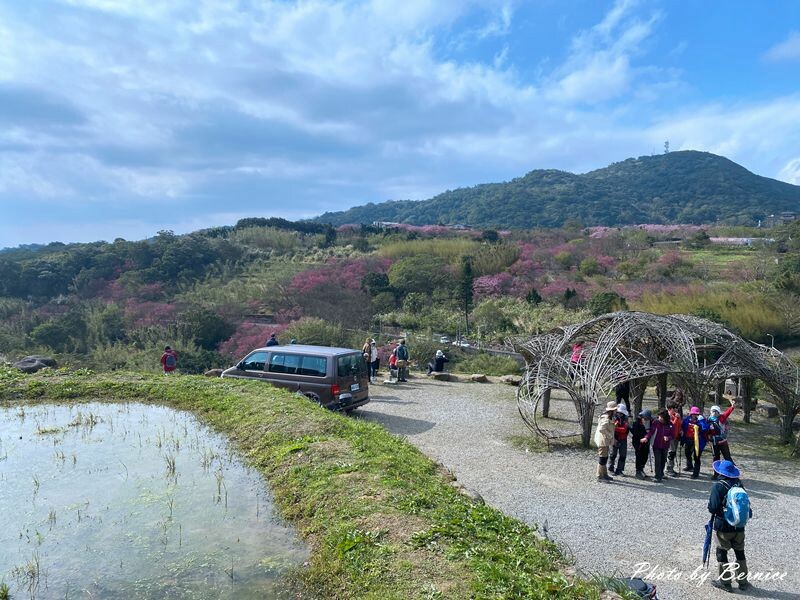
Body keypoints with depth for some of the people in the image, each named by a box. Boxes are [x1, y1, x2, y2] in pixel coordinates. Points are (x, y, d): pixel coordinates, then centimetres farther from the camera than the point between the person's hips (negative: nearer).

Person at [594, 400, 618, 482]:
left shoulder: (607, 417, 10)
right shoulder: (606, 419, -22)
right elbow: (601, 429, -30)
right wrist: (610, 435, -21)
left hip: (605, 441, 11)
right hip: (603, 441, -11)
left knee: (605, 458, 19)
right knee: (602, 458, -3)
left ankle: (604, 474, 31)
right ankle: (600, 476, 4)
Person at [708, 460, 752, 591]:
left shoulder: (718, 486, -17)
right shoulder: (739, 484, -2)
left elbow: (713, 508, -21)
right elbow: (747, 504, 5)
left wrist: (711, 509, 0)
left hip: (723, 527, -5)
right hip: (739, 527, 5)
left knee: (722, 552, 11)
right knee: (740, 552, 19)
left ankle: (725, 582, 18)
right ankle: (743, 581, 30)